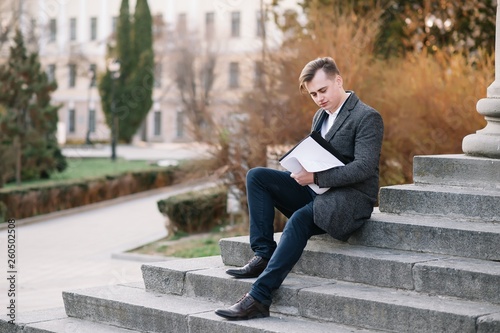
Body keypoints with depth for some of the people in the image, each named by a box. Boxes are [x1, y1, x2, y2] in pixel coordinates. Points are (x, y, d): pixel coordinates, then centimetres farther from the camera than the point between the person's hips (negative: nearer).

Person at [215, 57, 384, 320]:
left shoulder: (367, 118, -8)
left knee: (300, 218, -35)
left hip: (351, 199, -8)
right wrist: (302, 171, -2)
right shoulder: (320, 117, 18)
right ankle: (263, 255, -14)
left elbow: (363, 167, -19)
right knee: (256, 176, -7)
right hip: (318, 192, 8)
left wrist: (316, 177, -24)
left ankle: (259, 297, -37)